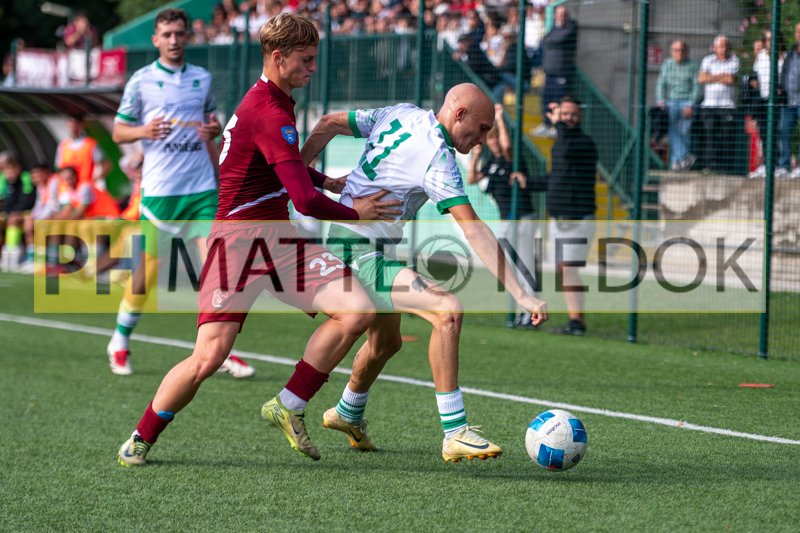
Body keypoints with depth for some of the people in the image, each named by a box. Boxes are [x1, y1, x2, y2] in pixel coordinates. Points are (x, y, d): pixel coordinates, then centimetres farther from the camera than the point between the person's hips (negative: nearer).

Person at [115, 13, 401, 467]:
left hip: (278, 238, 9)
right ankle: (140, 440, 8)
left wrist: (327, 181, 25)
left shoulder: (275, 102, 14)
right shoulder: (270, 114, -18)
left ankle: (289, 407, 4)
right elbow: (306, 201, -22)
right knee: (209, 357, -17)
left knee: (359, 310, -10)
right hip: (239, 238, -9)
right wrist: (356, 215, -5)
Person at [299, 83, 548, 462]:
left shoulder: (402, 115, 6)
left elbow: (329, 124, 14)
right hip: (364, 255, -10)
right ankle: (455, 434, -27)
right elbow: (474, 232, -26)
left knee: (386, 342, 27)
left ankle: (348, 414, 52)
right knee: (448, 311, -24)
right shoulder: (438, 159, -20)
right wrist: (521, 295, -28)